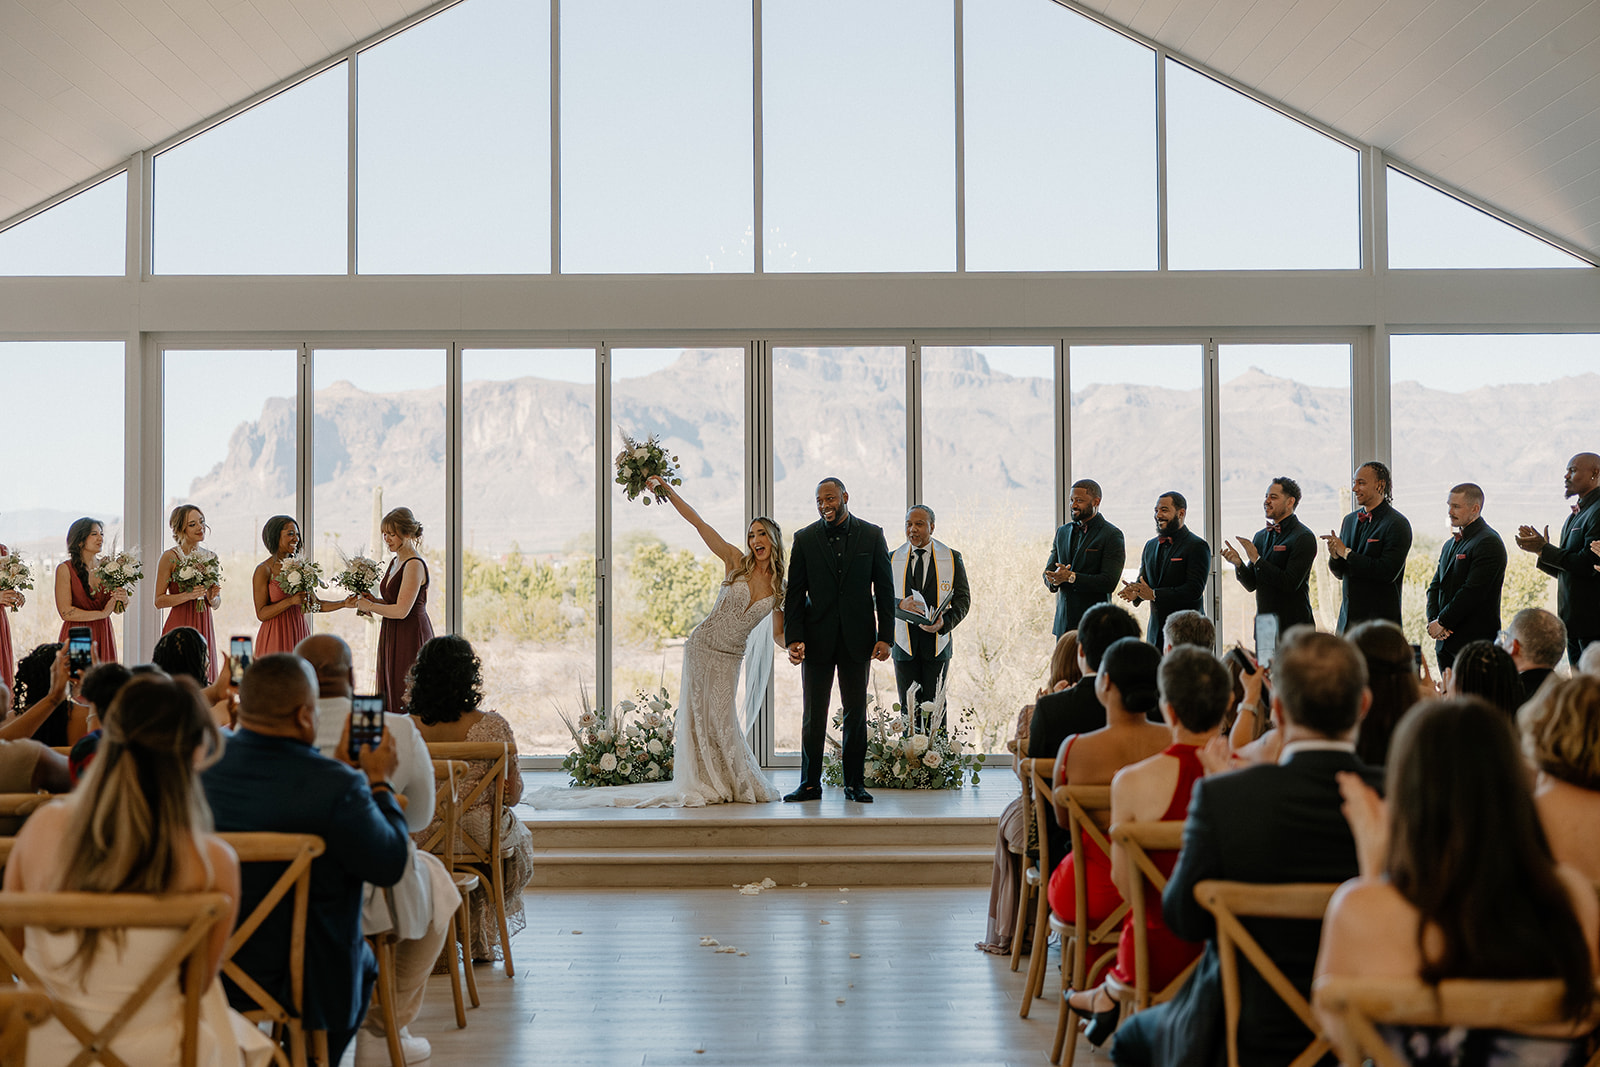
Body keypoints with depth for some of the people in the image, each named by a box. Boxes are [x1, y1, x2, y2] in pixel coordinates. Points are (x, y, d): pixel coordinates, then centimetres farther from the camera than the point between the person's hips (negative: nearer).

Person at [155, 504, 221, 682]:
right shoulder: (170, 557, -4)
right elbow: (159, 601, -6)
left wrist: (212, 597, -4)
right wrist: (188, 595, -18)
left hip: (204, 628, 5)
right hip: (179, 626, -5)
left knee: (203, 684, 3)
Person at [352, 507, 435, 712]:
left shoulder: (414, 565, -16)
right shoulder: (395, 562, 14)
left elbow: (401, 610, -21)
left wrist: (369, 606, -9)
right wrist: (373, 600, 4)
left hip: (411, 637, -10)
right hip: (392, 637, 10)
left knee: (407, 700, -7)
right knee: (391, 697, 9)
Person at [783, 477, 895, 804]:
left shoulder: (871, 535, 3)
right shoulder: (804, 539, 3)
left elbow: (884, 589, 3)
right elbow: (794, 593, 2)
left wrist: (885, 636, -4)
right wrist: (793, 638, -8)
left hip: (857, 638, 0)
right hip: (818, 639, 0)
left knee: (856, 713, 5)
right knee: (813, 714, 3)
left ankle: (855, 783, 14)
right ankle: (810, 784, 10)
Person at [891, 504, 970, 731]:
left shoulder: (952, 558, 4)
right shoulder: (893, 559, 7)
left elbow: (963, 598, 4)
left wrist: (945, 622, -14)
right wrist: (900, 604, -15)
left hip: (937, 642, -1)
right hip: (904, 643, 1)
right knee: (908, 710, 3)